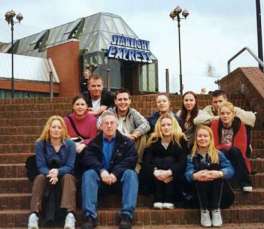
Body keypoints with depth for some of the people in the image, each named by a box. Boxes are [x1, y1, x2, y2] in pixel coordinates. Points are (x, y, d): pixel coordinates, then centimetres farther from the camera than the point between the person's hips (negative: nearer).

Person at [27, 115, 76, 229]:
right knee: (40, 177, -32)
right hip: (47, 175, 1)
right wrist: (50, 174, -34)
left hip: (64, 176, 0)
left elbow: (70, 166, -12)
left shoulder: (70, 144, -6)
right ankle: (34, 215, -48)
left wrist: (57, 172, -34)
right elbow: (41, 166, -11)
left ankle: (70, 215, -54)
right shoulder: (40, 144, -5)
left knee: (68, 177, -34)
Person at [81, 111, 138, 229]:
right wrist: (102, 171, -26)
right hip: (100, 177, 1)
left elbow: (131, 160, -7)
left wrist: (115, 173, -23)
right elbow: (88, 159, -6)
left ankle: (127, 215, -38)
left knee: (131, 173, -30)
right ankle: (90, 216, -38)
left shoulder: (126, 142, 8)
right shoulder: (94, 142, 11)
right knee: (88, 174, -29)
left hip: (119, 177, 0)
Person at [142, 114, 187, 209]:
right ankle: (158, 200, -30)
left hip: (175, 179, -1)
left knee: (169, 160, -25)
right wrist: (155, 172, -37)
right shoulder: (153, 141, -5)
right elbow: (146, 162, -17)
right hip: (155, 179, 1)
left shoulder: (180, 140, -9)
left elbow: (183, 162, -20)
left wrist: (169, 172, -37)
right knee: (157, 161, -24)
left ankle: (169, 200, -31)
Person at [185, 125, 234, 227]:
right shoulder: (192, 156, 2)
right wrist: (195, 175, -41)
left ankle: (216, 209, -18)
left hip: (216, 191, 0)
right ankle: (204, 210, -18)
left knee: (217, 175, -29)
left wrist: (219, 173, -37)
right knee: (199, 178, -30)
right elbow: (188, 173, -15)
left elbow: (230, 169, -13)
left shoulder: (218, 154, 1)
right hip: (199, 191, 0)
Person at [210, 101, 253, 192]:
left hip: (236, 158, 1)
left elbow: (241, 147, -10)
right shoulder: (215, 124, -7)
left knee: (235, 151, -32)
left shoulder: (239, 124, -6)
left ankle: (245, 183, -29)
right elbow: (214, 146, -9)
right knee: (222, 152, -33)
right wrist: (228, 147, -20)